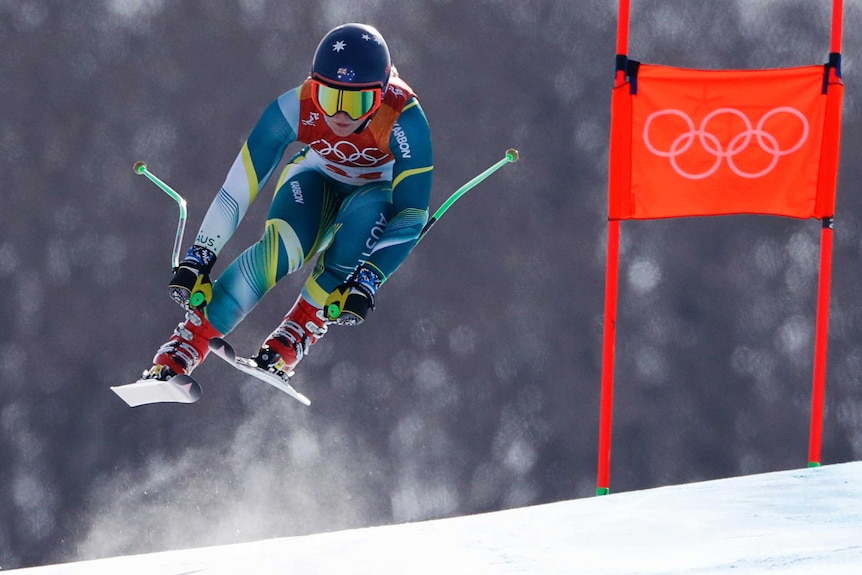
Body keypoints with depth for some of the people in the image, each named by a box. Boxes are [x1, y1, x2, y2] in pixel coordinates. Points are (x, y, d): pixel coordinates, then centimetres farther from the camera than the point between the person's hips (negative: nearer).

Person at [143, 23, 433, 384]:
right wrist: (198, 259, -33)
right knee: (278, 249, -30)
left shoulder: (404, 120, -36)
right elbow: (238, 187, -28)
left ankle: (299, 332, -22)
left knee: (361, 218, -36)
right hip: (315, 178, 1)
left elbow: (411, 215, -35)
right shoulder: (295, 109, -32)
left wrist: (368, 280, -47)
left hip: (381, 191, -1)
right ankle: (182, 349, -26)